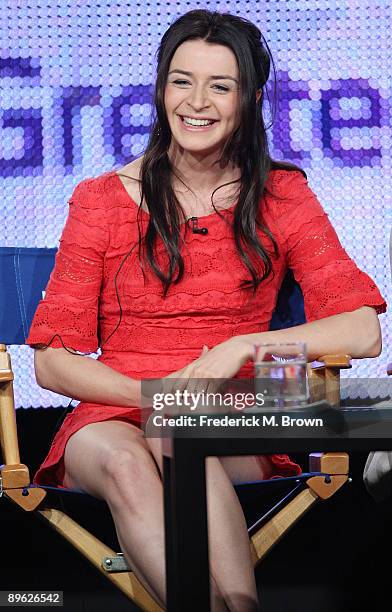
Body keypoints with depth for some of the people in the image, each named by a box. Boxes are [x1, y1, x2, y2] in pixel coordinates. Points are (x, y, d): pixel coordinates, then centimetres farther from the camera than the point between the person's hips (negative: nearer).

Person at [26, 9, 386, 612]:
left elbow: (363, 332, -3)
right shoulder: (102, 200, 7)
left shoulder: (280, 196, 8)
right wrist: (152, 394, -14)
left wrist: (241, 346, -15)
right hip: (113, 416, 0)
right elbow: (52, 360, 3)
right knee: (123, 459, -35)